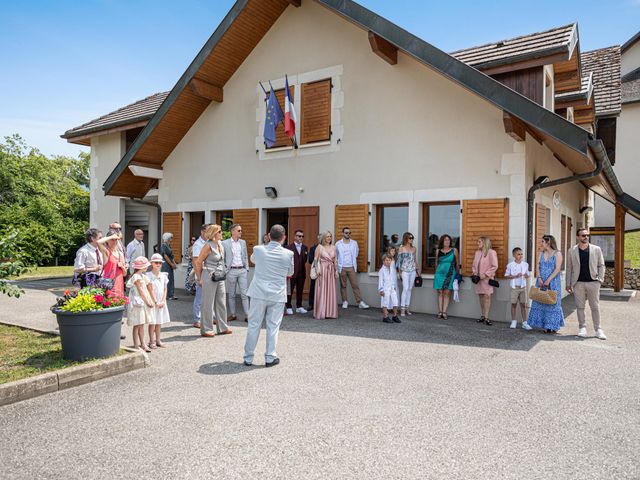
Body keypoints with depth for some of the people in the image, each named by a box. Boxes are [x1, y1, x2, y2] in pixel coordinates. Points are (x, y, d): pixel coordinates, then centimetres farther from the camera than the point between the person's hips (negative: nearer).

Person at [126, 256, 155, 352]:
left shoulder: (142, 276, 15)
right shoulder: (136, 277, -13)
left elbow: (146, 290, 15)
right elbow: (141, 291, -15)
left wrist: (151, 301, 8)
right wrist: (147, 302, -14)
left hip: (143, 303, 9)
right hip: (138, 303, -9)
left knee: (142, 324, 12)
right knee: (137, 325, -4)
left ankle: (142, 344, 18)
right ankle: (136, 346, 2)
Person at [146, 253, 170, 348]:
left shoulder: (163, 275, 7)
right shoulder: (149, 275, -9)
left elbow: (165, 289, 7)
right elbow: (150, 290, -12)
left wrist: (162, 301, -3)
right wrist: (156, 302, -15)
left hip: (161, 302, 5)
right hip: (152, 301, -5)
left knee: (159, 321, 11)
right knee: (152, 321, -2)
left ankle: (158, 340, 20)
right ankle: (152, 341, 7)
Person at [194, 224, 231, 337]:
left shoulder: (220, 244, 9)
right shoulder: (208, 246, -13)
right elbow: (198, 262, -9)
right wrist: (199, 279, -4)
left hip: (220, 277, 8)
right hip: (209, 277, -8)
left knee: (221, 302, 12)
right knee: (208, 304, 1)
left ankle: (222, 328, 22)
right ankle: (206, 330, 11)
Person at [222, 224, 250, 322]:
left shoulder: (243, 242, 10)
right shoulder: (225, 243, 0)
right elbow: (222, 258, 3)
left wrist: (247, 269, 8)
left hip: (242, 270, 2)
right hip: (231, 271, -2)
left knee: (244, 293, 0)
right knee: (231, 294, 7)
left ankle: (247, 315, 1)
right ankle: (232, 314, 17)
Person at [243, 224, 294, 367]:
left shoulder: (258, 249, -7)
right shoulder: (288, 254, -8)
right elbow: (290, 273, 8)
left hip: (259, 293, 1)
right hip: (277, 295, -1)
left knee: (254, 325, 10)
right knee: (273, 326, 9)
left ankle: (248, 358, 17)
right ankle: (270, 357, 15)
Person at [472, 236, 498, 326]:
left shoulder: (491, 252, -8)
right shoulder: (477, 252, 12)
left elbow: (494, 266, -11)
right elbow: (474, 264, 21)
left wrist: (485, 274, -15)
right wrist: (474, 272, 3)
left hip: (487, 278, -6)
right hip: (478, 278, 6)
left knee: (487, 296, -7)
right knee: (481, 296, 9)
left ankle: (486, 317, -6)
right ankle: (483, 315, 17)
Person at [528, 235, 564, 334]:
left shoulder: (557, 254, -3)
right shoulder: (541, 253, 12)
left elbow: (557, 269, -11)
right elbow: (538, 267, 6)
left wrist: (548, 280, -18)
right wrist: (539, 278, -9)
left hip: (553, 283, -5)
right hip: (541, 283, 5)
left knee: (552, 303, -2)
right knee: (540, 302, 3)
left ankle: (553, 326, 6)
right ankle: (545, 325, 10)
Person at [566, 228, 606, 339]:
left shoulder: (596, 249, 4)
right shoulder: (572, 251, 4)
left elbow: (601, 265, 8)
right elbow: (569, 268, 6)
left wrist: (600, 279, -3)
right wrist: (568, 283, 3)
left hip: (593, 282, 0)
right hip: (578, 283, 0)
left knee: (595, 307, 3)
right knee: (580, 306, 5)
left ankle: (598, 329, 13)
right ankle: (582, 328, 15)